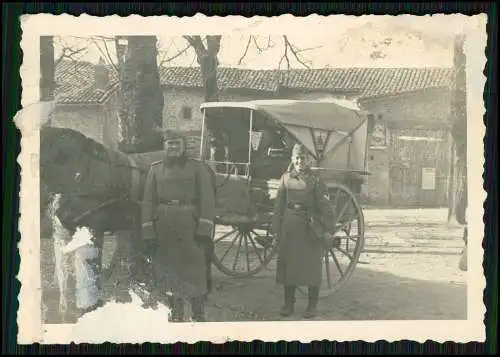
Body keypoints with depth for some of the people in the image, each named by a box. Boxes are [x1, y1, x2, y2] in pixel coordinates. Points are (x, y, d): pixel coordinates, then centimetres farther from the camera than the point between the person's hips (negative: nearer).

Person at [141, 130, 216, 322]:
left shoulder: (198, 168, 4)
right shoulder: (155, 169, 10)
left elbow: (207, 200, -3)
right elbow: (148, 201, 6)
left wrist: (204, 229, -13)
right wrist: (148, 232, -3)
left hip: (190, 228, -2)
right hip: (163, 231, 2)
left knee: (195, 271, 0)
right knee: (167, 271, 8)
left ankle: (198, 315, 12)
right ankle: (176, 314, 20)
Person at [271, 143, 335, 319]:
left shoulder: (315, 180, -2)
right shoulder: (286, 178, 6)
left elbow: (324, 206, -5)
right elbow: (279, 205, 8)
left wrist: (327, 229, -10)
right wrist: (276, 228, 4)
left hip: (311, 227, -3)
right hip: (289, 227, 3)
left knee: (312, 265, 2)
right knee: (287, 263, 7)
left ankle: (312, 305, 13)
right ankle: (288, 302, 20)